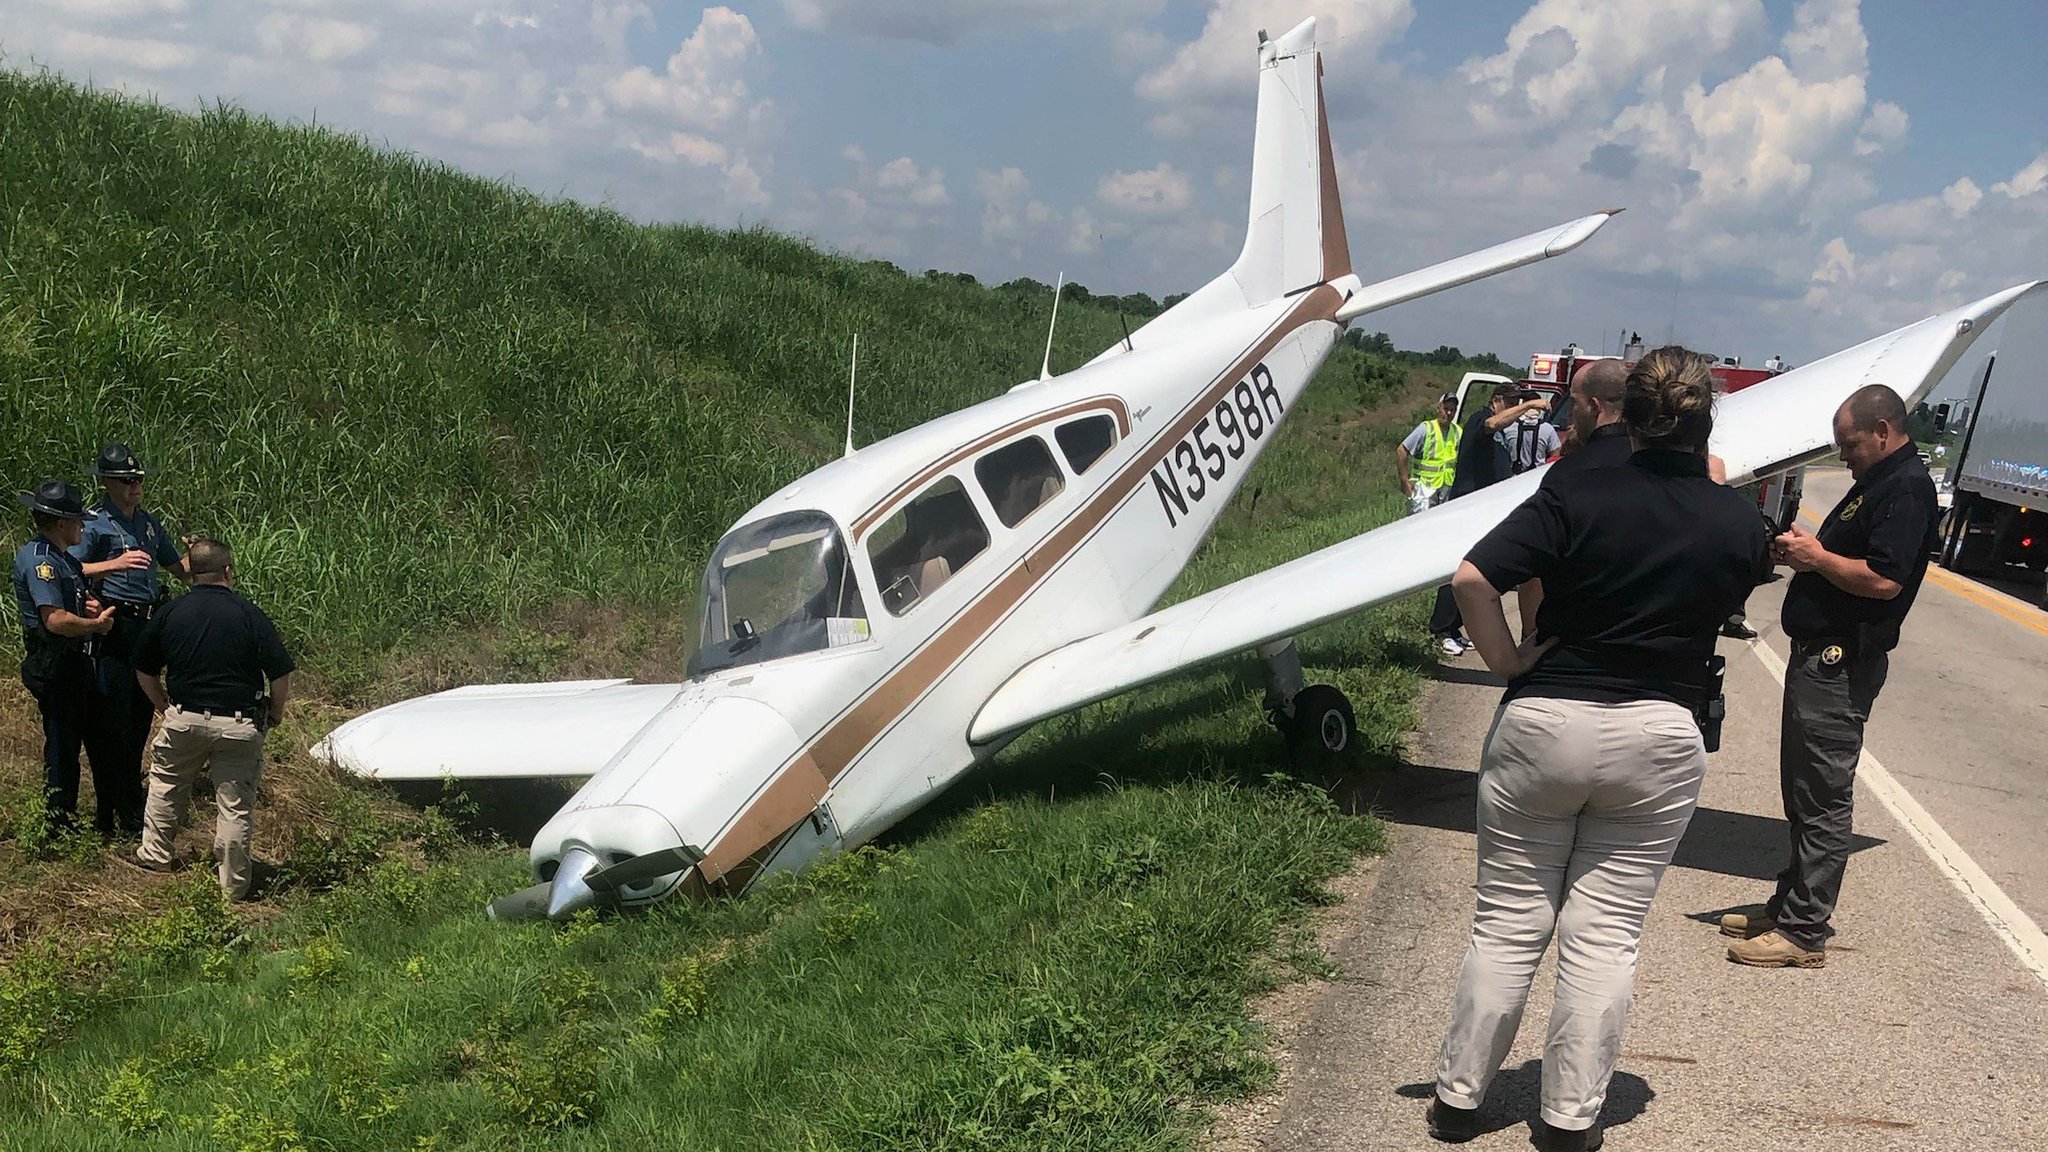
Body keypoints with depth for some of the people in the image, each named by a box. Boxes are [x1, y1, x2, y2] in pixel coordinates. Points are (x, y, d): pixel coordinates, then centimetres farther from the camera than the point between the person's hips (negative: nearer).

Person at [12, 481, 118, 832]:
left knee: (100, 737, 17)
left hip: (76, 663, 10)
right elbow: (56, 620, -28)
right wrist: (97, 624, -13)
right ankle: (62, 824, 13)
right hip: (54, 668, -10)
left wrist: (89, 604, 7)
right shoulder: (38, 560, -19)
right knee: (62, 746, 1)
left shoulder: (61, 557, 12)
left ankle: (110, 814, 27)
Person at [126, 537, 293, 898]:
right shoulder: (250, 615, -9)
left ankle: (155, 855, 35)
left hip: (184, 719, 3)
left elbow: (144, 671, 10)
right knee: (236, 804, 6)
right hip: (240, 726, -2)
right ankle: (234, 884, 14)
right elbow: (281, 676, -11)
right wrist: (275, 716, 5)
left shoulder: (170, 612, 1)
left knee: (166, 784, 26)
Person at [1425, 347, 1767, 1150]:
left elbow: (1471, 578, -21)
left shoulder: (1578, 496, -11)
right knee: (1606, 934, 9)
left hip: (1543, 722, -1)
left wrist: (1507, 660, -7)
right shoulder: (1740, 525, -3)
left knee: (1508, 923, 10)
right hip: (1660, 738, 1)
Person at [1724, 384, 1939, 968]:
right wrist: (1801, 551, 5)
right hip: (1821, 656, 11)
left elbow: (1883, 579, -26)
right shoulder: (1879, 481, 18)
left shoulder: (1908, 487, -15)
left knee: (1823, 799, -5)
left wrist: (1816, 556, -13)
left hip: (1840, 663, -11)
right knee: (1803, 793, 17)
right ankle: (1789, 905, 27)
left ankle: (1805, 931, 0)